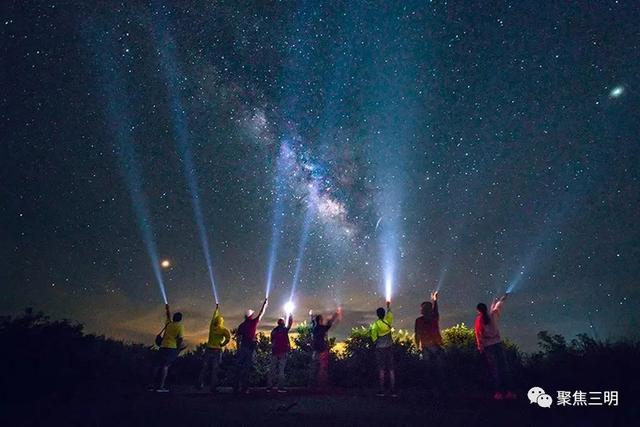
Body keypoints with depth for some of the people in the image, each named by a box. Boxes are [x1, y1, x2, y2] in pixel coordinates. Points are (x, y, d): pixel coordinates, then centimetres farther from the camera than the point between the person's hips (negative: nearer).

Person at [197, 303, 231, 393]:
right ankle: (213, 387, 4)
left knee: (204, 368, 13)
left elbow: (214, 316, 20)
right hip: (217, 350, -3)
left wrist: (217, 308, 34)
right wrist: (222, 345, -6)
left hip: (208, 349, 3)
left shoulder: (212, 326, 4)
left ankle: (200, 384, 14)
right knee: (214, 370, 3)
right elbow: (228, 338, -22)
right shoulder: (224, 330, -6)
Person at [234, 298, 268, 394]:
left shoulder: (242, 325, 6)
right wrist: (264, 304, 21)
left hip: (243, 346, 4)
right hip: (251, 346, -4)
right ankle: (244, 387, 2)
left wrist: (238, 348, 13)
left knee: (240, 366, 10)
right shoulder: (254, 322, -4)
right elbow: (261, 314, 8)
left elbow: (238, 337, 5)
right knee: (247, 367, 1)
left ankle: (237, 386, 10)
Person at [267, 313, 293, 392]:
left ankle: (269, 387, 11)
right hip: (283, 352, -4)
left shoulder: (273, 331, 9)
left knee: (272, 369, 9)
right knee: (281, 370, -2)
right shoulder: (284, 329, -3)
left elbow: (272, 341, 15)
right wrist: (290, 316, 24)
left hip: (274, 352, 4)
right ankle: (280, 387, -4)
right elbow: (290, 323, 11)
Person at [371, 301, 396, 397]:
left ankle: (381, 390, 6)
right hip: (389, 347, 3)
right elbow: (390, 314, 18)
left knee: (381, 369, 4)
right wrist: (388, 307, 34)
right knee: (391, 369, 6)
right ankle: (393, 391, 7)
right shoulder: (388, 321, -3)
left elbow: (374, 336, -10)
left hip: (380, 348, -3)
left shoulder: (376, 324, -11)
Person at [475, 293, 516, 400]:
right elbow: (497, 307, 16)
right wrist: (503, 298, 34)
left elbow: (479, 334, -3)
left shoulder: (479, 320, -6)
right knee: (504, 367, 9)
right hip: (498, 343, 2)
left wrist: (480, 347, 6)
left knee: (494, 369, 4)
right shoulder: (492, 315, -2)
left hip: (488, 346, -2)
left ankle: (498, 392, 4)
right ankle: (508, 391, 10)